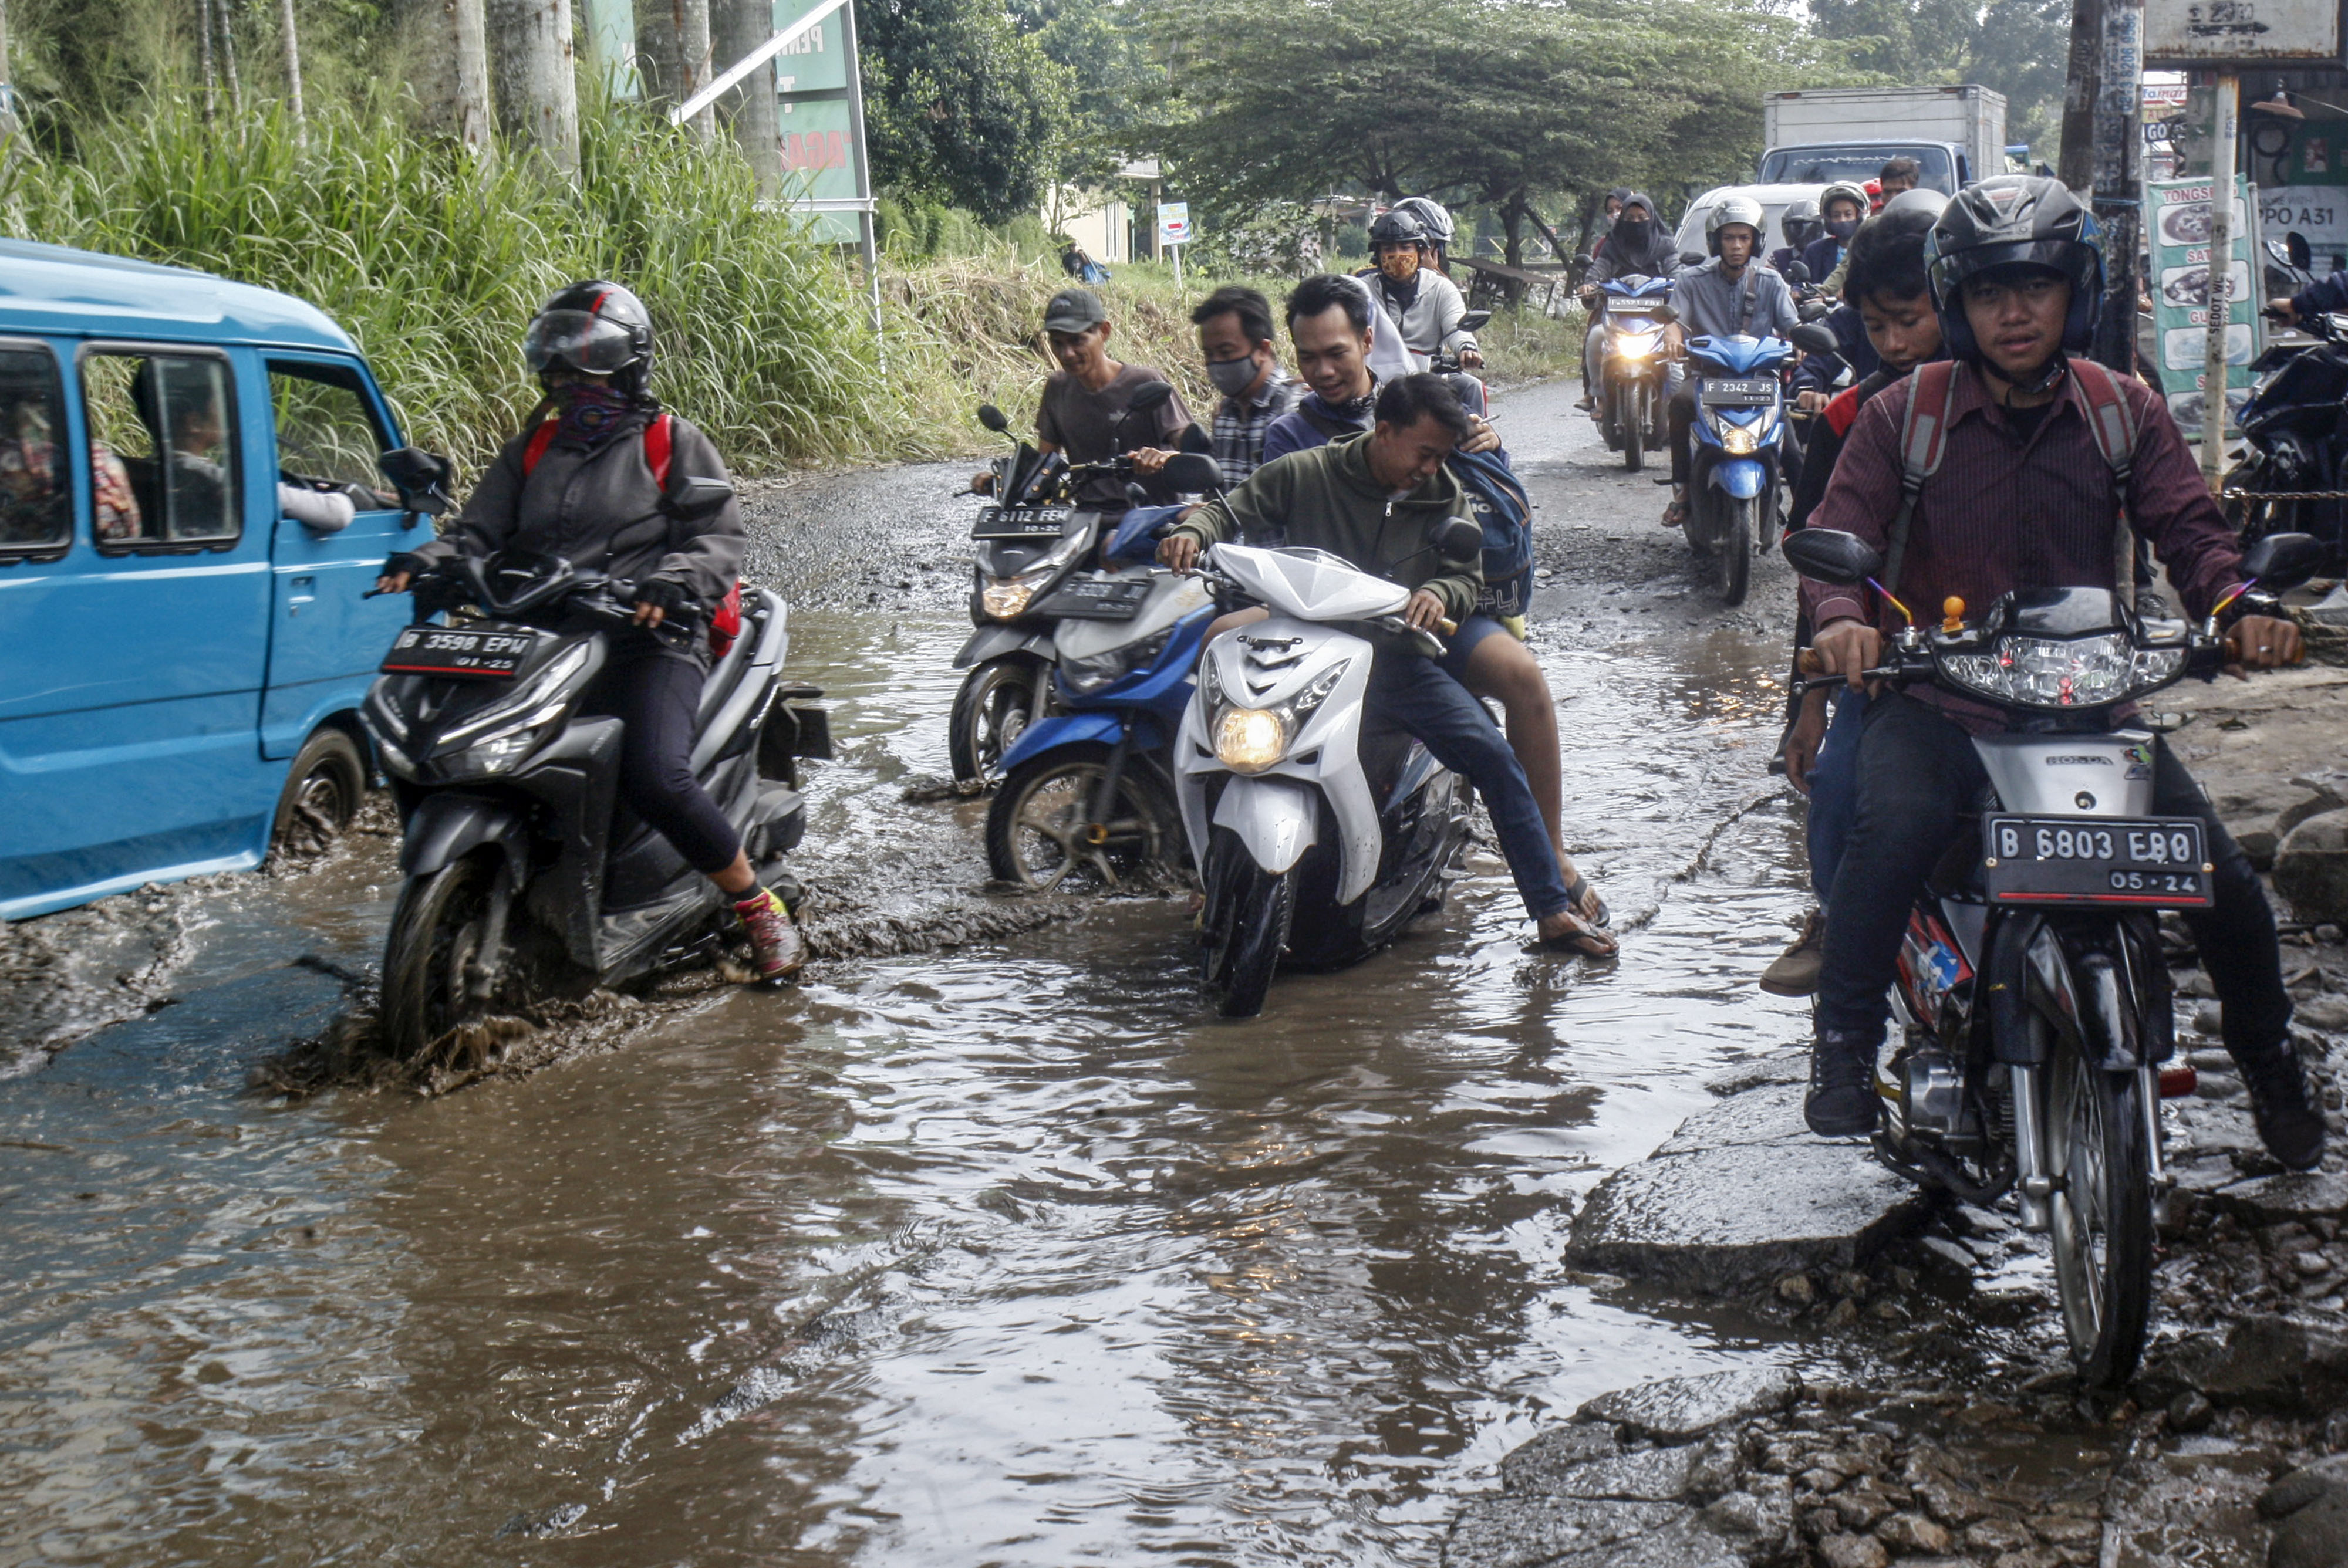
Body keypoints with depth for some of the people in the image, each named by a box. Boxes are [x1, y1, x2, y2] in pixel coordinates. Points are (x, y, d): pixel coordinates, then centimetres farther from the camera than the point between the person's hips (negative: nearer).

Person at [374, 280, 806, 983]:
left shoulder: (675, 443, 9)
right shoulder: (533, 449, 23)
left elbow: (720, 540, -1)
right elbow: (480, 530, 15)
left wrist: (671, 581, -23)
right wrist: (425, 561, -7)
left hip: (645, 641, -5)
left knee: (656, 778, -30)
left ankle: (758, 906, -9)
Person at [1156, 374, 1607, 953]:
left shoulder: (1445, 497, 10)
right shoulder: (1305, 474, 1)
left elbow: (1469, 579, 9)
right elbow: (1231, 510, 4)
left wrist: (1438, 593, -15)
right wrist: (1193, 531, -20)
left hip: (1399, 660, 2)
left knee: (1496, 760, -12)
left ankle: (1553, 911, -4)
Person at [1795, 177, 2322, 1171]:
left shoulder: (2126, 410, 7)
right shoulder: (1905, 413, 1)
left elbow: (2187, 528, -2)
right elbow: (1839, 531, -5)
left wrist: (2236, 608, -24)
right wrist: (1843, 620, -28)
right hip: (1938, 700, -2)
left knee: (2223, 877, -9)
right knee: (1891, 832, -34)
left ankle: (2270, 1062, 19)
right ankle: (1845, 1047, -19)